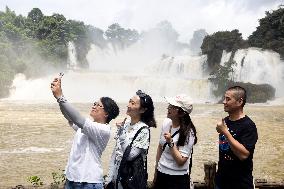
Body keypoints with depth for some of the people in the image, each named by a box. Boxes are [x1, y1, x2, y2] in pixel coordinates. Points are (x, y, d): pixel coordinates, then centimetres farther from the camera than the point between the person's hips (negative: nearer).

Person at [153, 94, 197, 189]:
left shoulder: (188, 133, -18)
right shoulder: (166, 123, -2)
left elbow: (181, 161, -20)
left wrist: (170, 142, -28)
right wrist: (156, 170, 15)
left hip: (178, 179, -5)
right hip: (161, 174, 6)